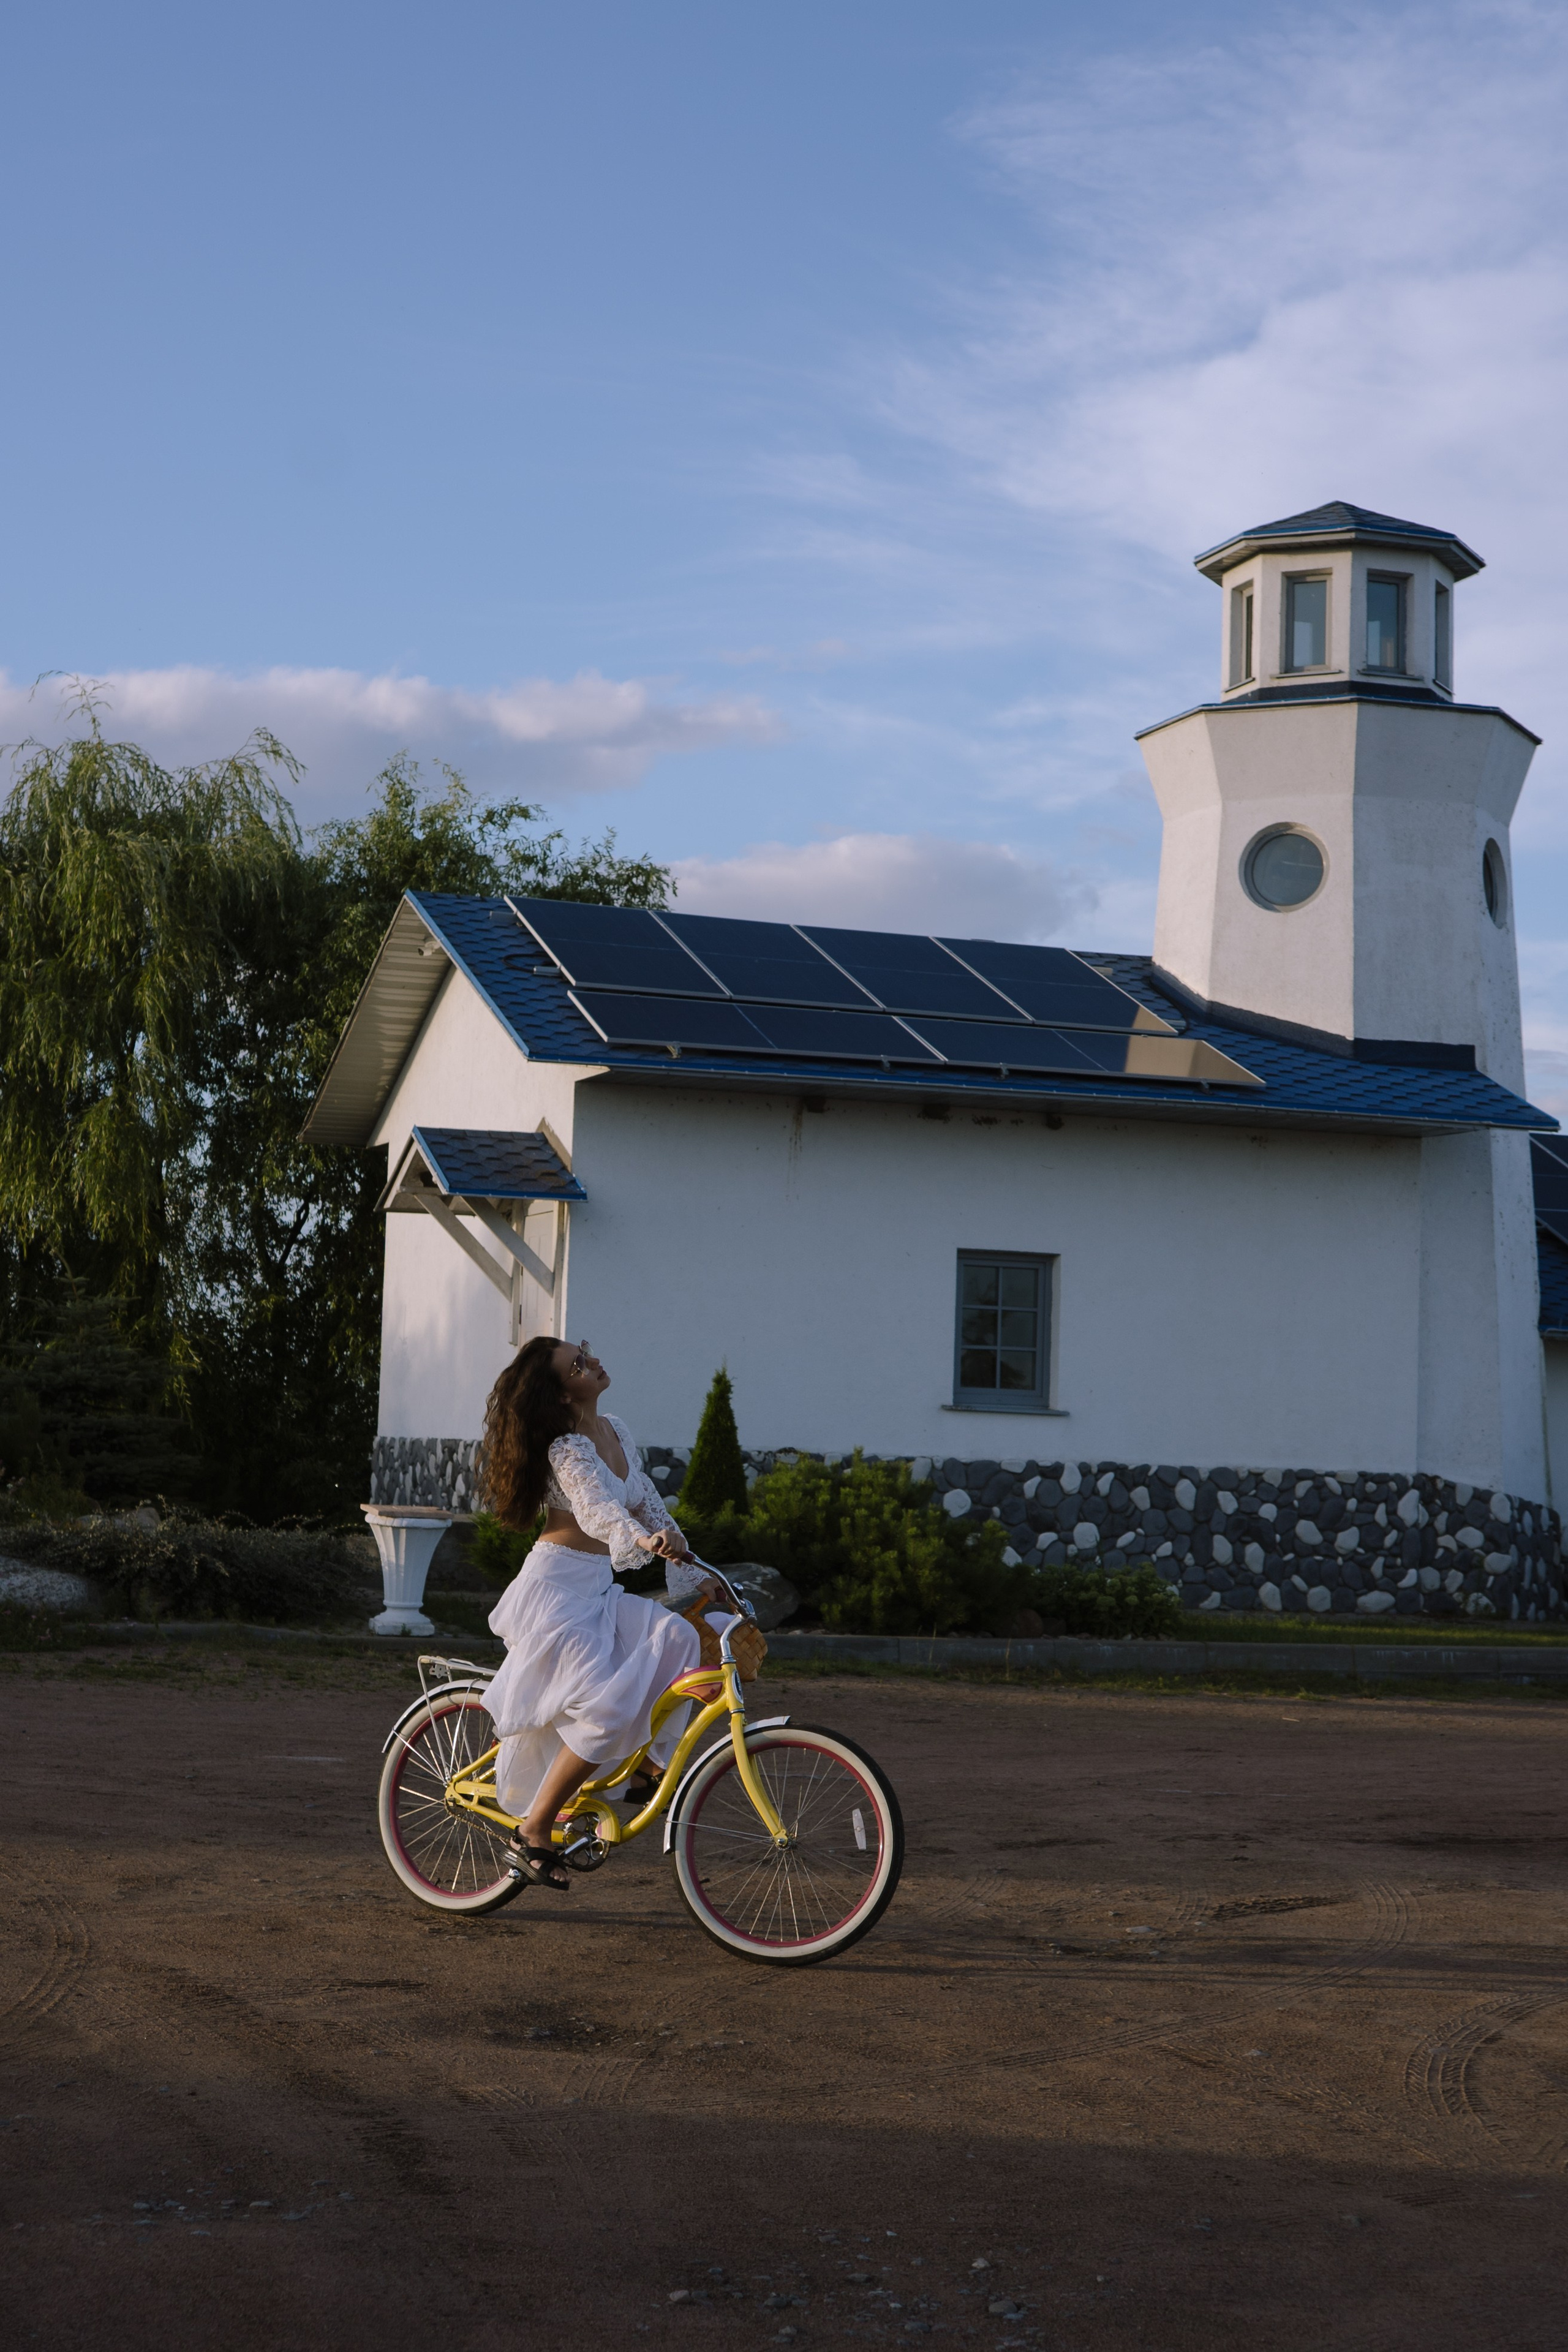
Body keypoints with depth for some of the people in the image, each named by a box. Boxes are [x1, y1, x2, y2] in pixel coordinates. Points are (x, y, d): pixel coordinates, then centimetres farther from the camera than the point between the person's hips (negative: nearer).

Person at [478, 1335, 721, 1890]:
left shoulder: (616, 1432, 9)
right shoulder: (567, 1449, -17)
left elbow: (648, 1504, 16)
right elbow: (596, 1507, -36)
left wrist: (691, 1573, 12)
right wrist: (643, 1538, -55)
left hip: (600, 1590, 8)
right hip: (556, 1589, -8)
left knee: (676, 1639, -16)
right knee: (608, 1710, -20)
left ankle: (645, 1770, -2)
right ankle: (533, 1831, -8)